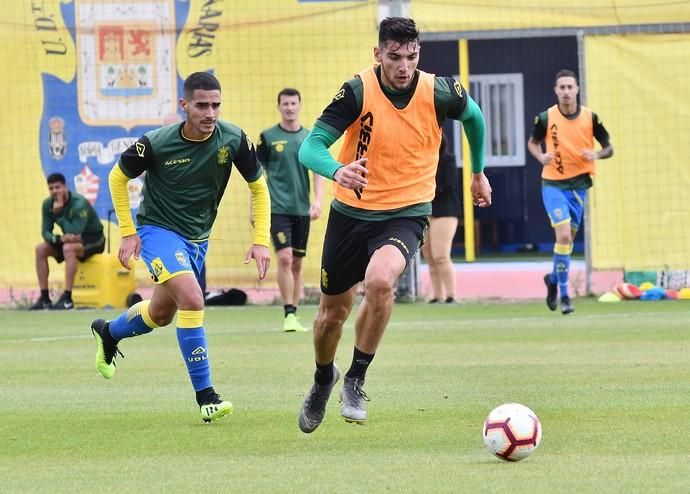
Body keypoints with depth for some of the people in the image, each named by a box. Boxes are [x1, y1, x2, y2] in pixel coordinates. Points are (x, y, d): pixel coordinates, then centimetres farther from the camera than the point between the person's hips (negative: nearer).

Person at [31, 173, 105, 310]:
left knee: (68, 248, -36)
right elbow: (46, 233, -8)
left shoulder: (79, 203, -26)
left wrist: (58, 213, -33)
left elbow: (75, 232, -33)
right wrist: (61, 238, -29)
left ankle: (67, 299, -37)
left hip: (93, 239, -7)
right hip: (70, 239, 7)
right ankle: (44, 298, -10)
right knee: (40, 249, -11)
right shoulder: (48, 204, -7)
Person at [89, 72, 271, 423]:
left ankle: (108, 332, 52)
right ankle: (205, 395, -19)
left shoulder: (234, 139, -15)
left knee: (161, 313, 20)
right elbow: (118, 177, -4)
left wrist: (261, 241, -8)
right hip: (159, 230, -5)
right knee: (192, 299, -26)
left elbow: (258, 187, -1)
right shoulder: (156, 143, -22)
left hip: (198, 237, 5)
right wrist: (128, 232, -6)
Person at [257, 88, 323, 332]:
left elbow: (318, 171, 7)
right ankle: (288, 314, -11)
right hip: (278, 208, -3)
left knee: (297, 263, 8)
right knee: (285, 258, -15)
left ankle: (294, 314, 16)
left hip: (302, 209, 3)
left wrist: (317, 200, -7)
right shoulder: (268, 137, 1)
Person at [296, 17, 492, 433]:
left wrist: (479, 172, 23)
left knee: (379, 280, -32)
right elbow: (310, 147, -23)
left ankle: (356, 380, -13)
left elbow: (473, 116, 13)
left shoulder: (439, 92, -11)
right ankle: (324, 378, 46)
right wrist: (338, 171, -44)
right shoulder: (357, 92, -15)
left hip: (406, 214, -1)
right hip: (351, 211, 1)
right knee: (333, 312, 12)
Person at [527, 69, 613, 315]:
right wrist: (541, 156, -13)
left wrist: (597, 154, -18)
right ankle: (563, 295, -9)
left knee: (568, 238, 12)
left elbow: (609, 148, 5)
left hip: (579, 185, 3)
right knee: (564, 235, -17)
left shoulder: (590, 117, -4)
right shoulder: (546, 118, -7)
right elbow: (532, 143, 9)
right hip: (553, 185, -3)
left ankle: (553, 279, 40)